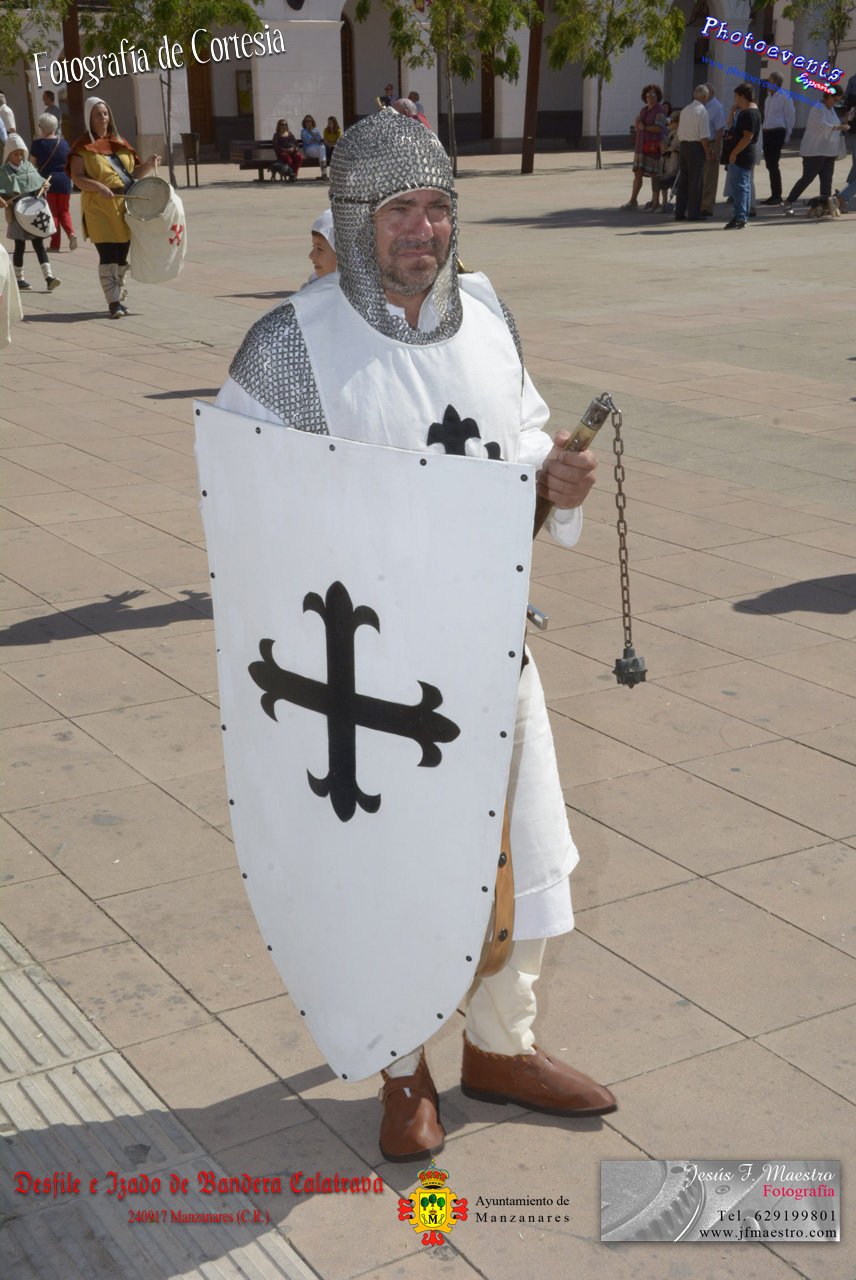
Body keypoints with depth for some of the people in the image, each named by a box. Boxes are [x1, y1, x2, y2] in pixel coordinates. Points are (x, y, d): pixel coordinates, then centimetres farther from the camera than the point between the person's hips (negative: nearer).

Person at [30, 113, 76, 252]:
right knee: (64, 211, 15)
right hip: (64, 181, 3)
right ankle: (71, 233, -11)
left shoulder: (38, 144, -7)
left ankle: (55, 244, 3)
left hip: (47, 181, -3)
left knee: (52, 213, 6)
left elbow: (33, 164, -3)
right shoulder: (63, 143, 3)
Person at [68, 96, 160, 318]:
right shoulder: (83, 147, -1)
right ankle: (113, 302, -10)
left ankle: (119, 297, 22)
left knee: (123, 255, 9)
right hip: (100, 208, -5)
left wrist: (149, 164, -2)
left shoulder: (119, 143, 16)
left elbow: (134, 172, 18)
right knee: (108, 255, -11)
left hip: (126, 207, 5)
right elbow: (76, 177, -10)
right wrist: (99, 187, -26)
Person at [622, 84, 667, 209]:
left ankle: (655, 202, 6)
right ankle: (633, 201, 5)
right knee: (638, 173, 3)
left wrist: (644, 127, -17)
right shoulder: (644, 110, 15)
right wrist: (637, 123, -5)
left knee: (654, 174, -1)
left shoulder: (659, 110, -7)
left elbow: (659, 128, -18)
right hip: (641, 145, 7)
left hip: (653, 146, -7)